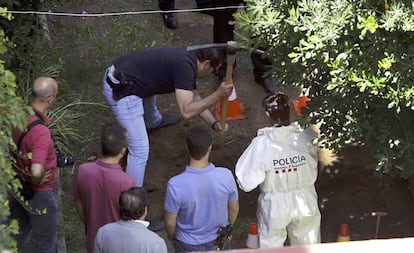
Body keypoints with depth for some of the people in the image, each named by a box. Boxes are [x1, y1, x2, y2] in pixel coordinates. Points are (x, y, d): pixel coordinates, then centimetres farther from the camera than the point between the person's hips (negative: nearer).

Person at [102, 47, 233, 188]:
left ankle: (154, 121, 71)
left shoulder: (188, 59, 10)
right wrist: (217, 96, -20)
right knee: (140, 150, -8)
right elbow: (186, 111, -22)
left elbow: (195, 99, 21)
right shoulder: (185, 66, -19)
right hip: (119, 91, -10)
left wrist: (214, 123, 13)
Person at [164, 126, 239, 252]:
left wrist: (171, 236, 5)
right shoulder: (226, 176, -26)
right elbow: (234, 209, -9)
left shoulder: (176, 185, -33)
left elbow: (170, 221, -17)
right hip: (219, 241, 2)